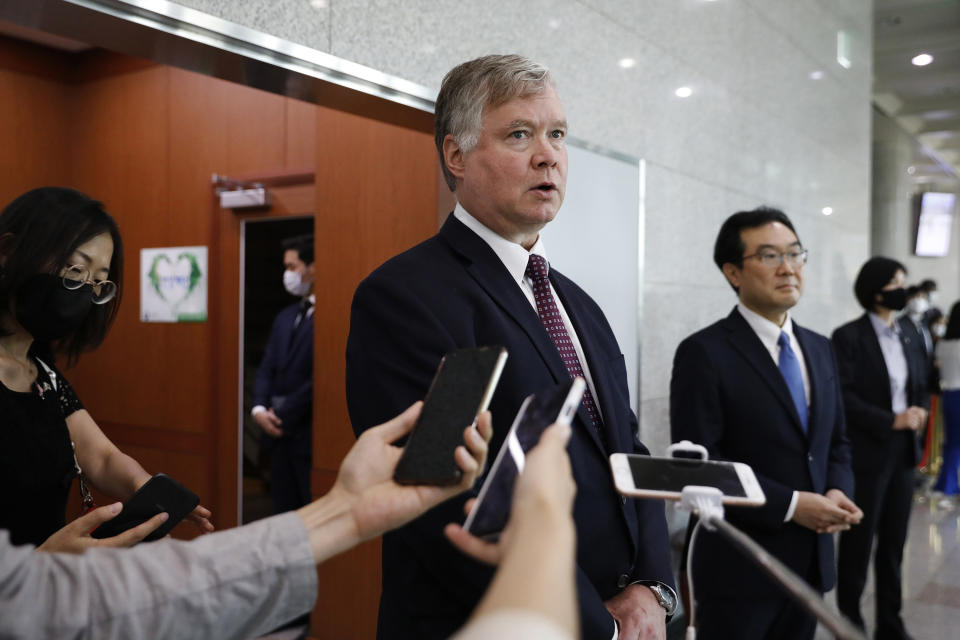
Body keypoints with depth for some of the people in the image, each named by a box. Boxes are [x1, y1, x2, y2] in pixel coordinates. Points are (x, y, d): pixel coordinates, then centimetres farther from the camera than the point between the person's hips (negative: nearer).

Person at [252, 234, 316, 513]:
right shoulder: (285, 317, 15)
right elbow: (267, 368, 15)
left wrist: (282, 415, -10)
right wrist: (259, 409, -2)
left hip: (309, 435, -8)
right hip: (280, 432, 8)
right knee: (283, 509, 14)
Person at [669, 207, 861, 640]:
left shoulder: (819, 349, 9)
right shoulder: (704, 353, -14)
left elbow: (837, 442, 15)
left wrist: (837, 492, -6)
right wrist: (790, 505, -19)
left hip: (812, 560, 6)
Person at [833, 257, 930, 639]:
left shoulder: (907, 337, 11)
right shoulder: (849, 336, -10)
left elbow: (920, 385, 18)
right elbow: (843, 397, -15)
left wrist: (919, 411, -3)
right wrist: (892, 421, -18)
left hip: (903, 451, 6)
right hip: (867, 454, -6)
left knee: (894, 542, 12)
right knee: (858, 542, 5)